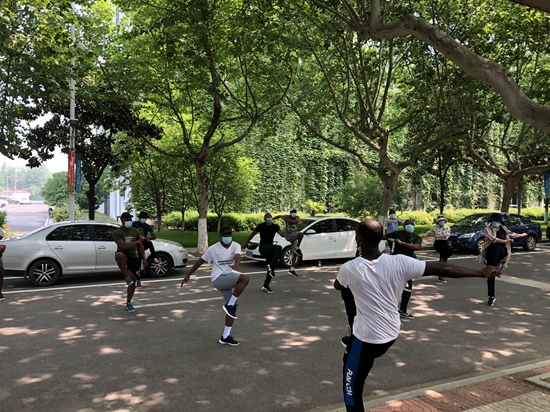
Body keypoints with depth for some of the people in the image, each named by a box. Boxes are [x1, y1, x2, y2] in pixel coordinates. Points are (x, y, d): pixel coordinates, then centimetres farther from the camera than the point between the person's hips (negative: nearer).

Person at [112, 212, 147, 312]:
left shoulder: (135, 231, 5)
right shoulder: (116, 232, -10)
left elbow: (140, 246, 11)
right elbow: (124, 246, -21)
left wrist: (144, 259, 5)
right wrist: (138, 241, -12)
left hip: (134, 258, 4)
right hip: (124, 256, -4)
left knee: (133, 281, 1)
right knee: (119, 255, -41)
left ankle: (128, 303, 18)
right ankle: (126, 277, -25)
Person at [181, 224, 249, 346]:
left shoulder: (236, 246, 0)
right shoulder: (213, 249, -7)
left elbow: (237, 256, -22)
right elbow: (200, 261, 3)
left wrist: (236, 265, -46)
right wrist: (188, 276, 9)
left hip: (229, 280, 5)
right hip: (218, 279, -5)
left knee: (233, 306, 4)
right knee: (245, 279, -27)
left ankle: (225, 336, 14)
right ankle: (229, 305, -16)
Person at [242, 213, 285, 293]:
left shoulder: (275, 227, 6)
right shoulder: (261, 226, -6)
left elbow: (281, 234, -8)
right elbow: (252, 234, 6)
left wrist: (285, 235, -33)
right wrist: (246, 243, 14)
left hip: (270, 249, 6)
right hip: (263, 248, -6)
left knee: (270, 268, 7)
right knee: (278, 247, -32)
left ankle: (265, 286, 19)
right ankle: (271, 266, -28)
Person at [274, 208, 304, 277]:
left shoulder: (297, 217, -1)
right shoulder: (287, 217, -5)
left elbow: (295, 221, -25)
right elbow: (279, 216, 13)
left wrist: (286, 219, -29)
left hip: (294, 237, 4)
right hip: (288, 236, -4)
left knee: (295, 254, 4)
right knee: (301, 234, -31)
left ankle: (291, 270, 11)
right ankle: (297, 248, -16)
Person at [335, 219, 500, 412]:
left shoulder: (349, 269, -19)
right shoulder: (399, 262, -15)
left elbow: (337, 286, 6)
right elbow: (442, 269, -11)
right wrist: (482, 272, 0)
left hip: (367, 336, -5)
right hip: (391, 332, 5)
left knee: (351, 389, 9)